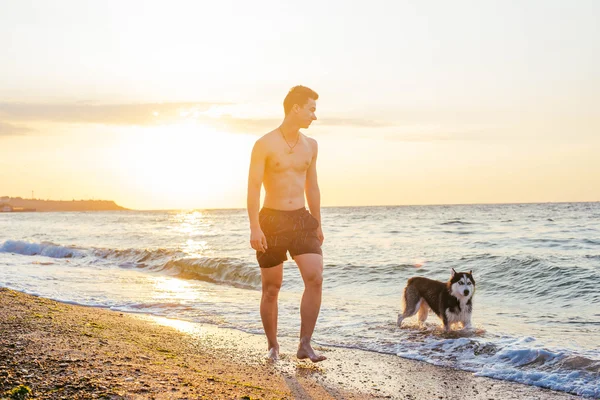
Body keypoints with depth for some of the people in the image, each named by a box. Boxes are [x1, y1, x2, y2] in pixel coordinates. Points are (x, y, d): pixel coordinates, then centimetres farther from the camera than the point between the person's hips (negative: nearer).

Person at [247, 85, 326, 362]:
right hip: (272, 220, -4)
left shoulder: (310, 145, 10)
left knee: (315, 279, -14)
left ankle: (305, 345, -8)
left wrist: (317, 224, 19)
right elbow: (253, 188, -12)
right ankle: (272, 346, 21)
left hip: (302, 220, 4)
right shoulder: (265, 144, -7)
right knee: (271, 289, 4)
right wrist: (255, 228, -22)